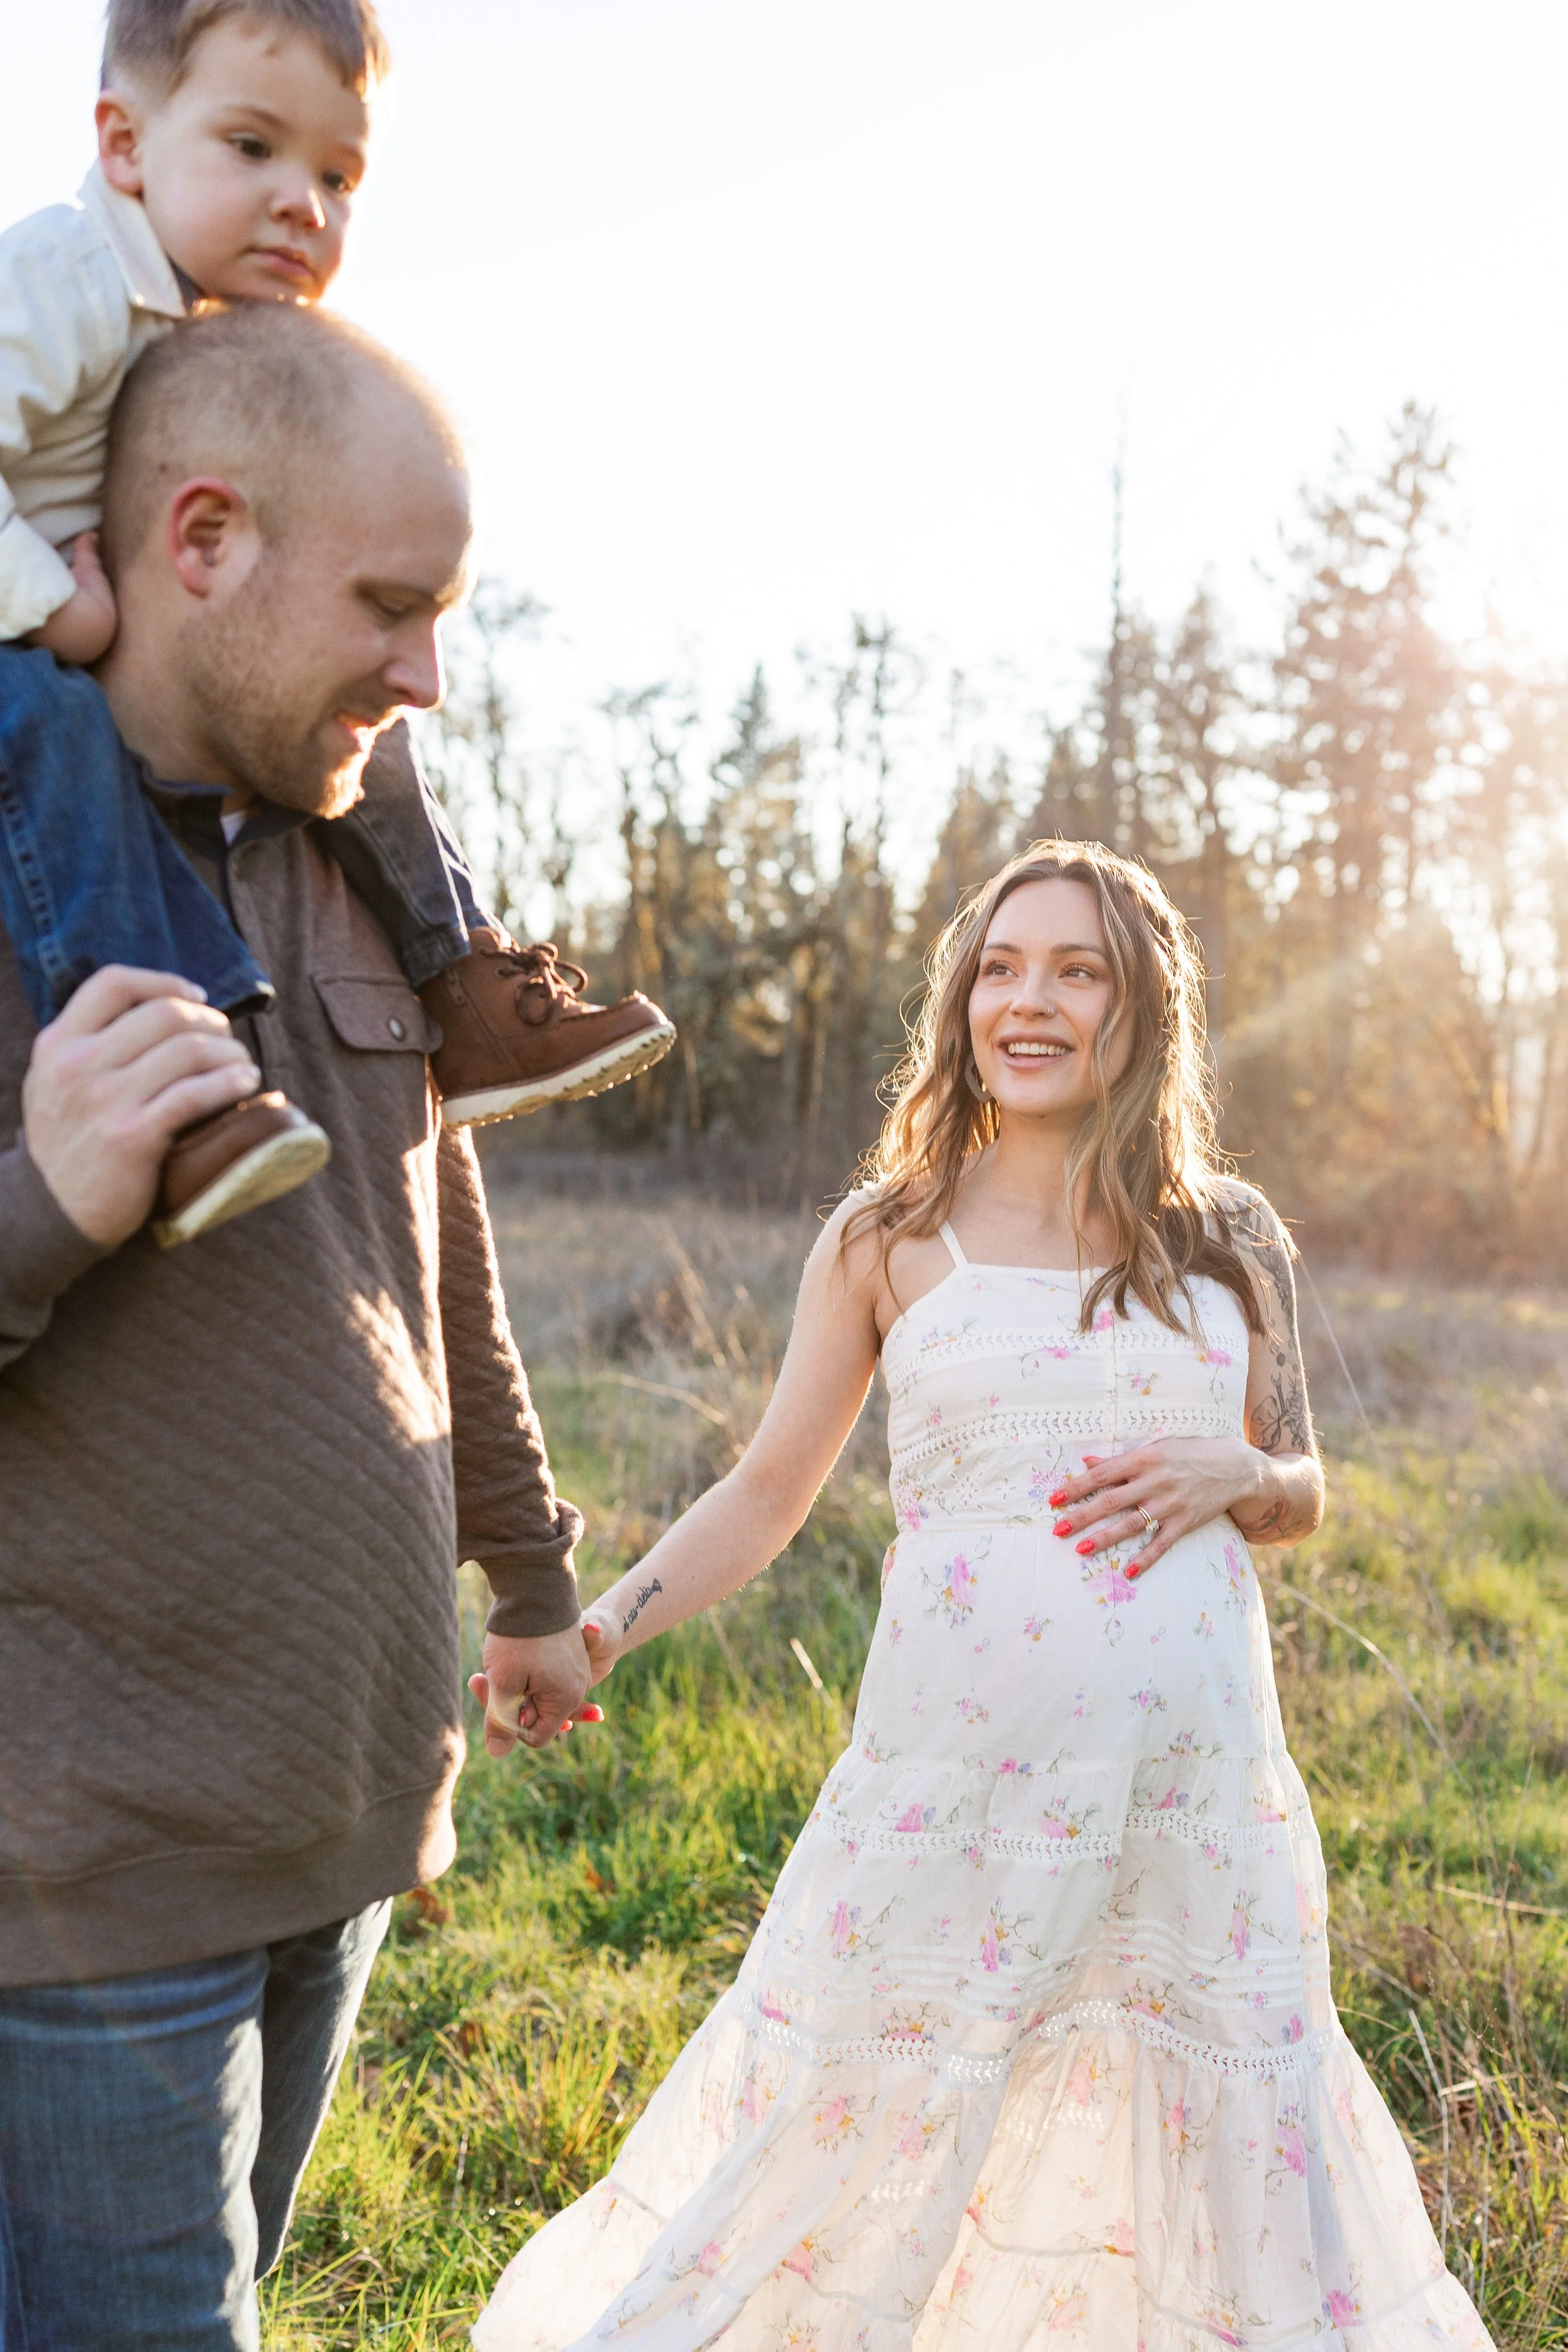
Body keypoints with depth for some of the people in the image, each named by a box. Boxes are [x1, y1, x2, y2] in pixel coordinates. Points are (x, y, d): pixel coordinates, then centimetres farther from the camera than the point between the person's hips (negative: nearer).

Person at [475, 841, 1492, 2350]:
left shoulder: (1229, 1240, 7)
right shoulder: (888, 1241, 2)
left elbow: (1302, 1497, 15)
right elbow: (768, 1492, 5)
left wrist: (1228, 1474, -7)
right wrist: (605, 1623, -10)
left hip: (1199, 1776, 2)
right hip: (954, 1763, -2)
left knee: (1242, 2159, 13)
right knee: (841, 2135, 6)